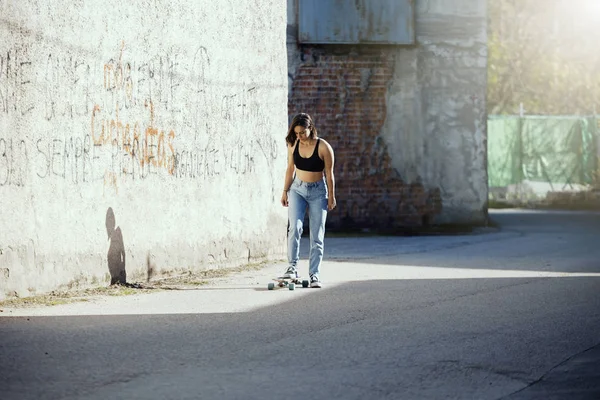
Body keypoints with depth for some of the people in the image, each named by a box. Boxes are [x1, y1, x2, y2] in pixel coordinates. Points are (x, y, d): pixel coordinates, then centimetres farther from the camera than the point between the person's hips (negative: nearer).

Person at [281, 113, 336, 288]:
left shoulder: (323, 147, -15)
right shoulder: (293, 145, -4)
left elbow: (329, 174, -8)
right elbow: (290, 168, 8)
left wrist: (331, 197, -3)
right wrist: (285, 191, 8)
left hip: (318, 191, -2)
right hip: (297, 189, 2)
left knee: (317, 235, -2)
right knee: (295, 226, -18)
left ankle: (314, 274, 2)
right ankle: (292, 267, -16)